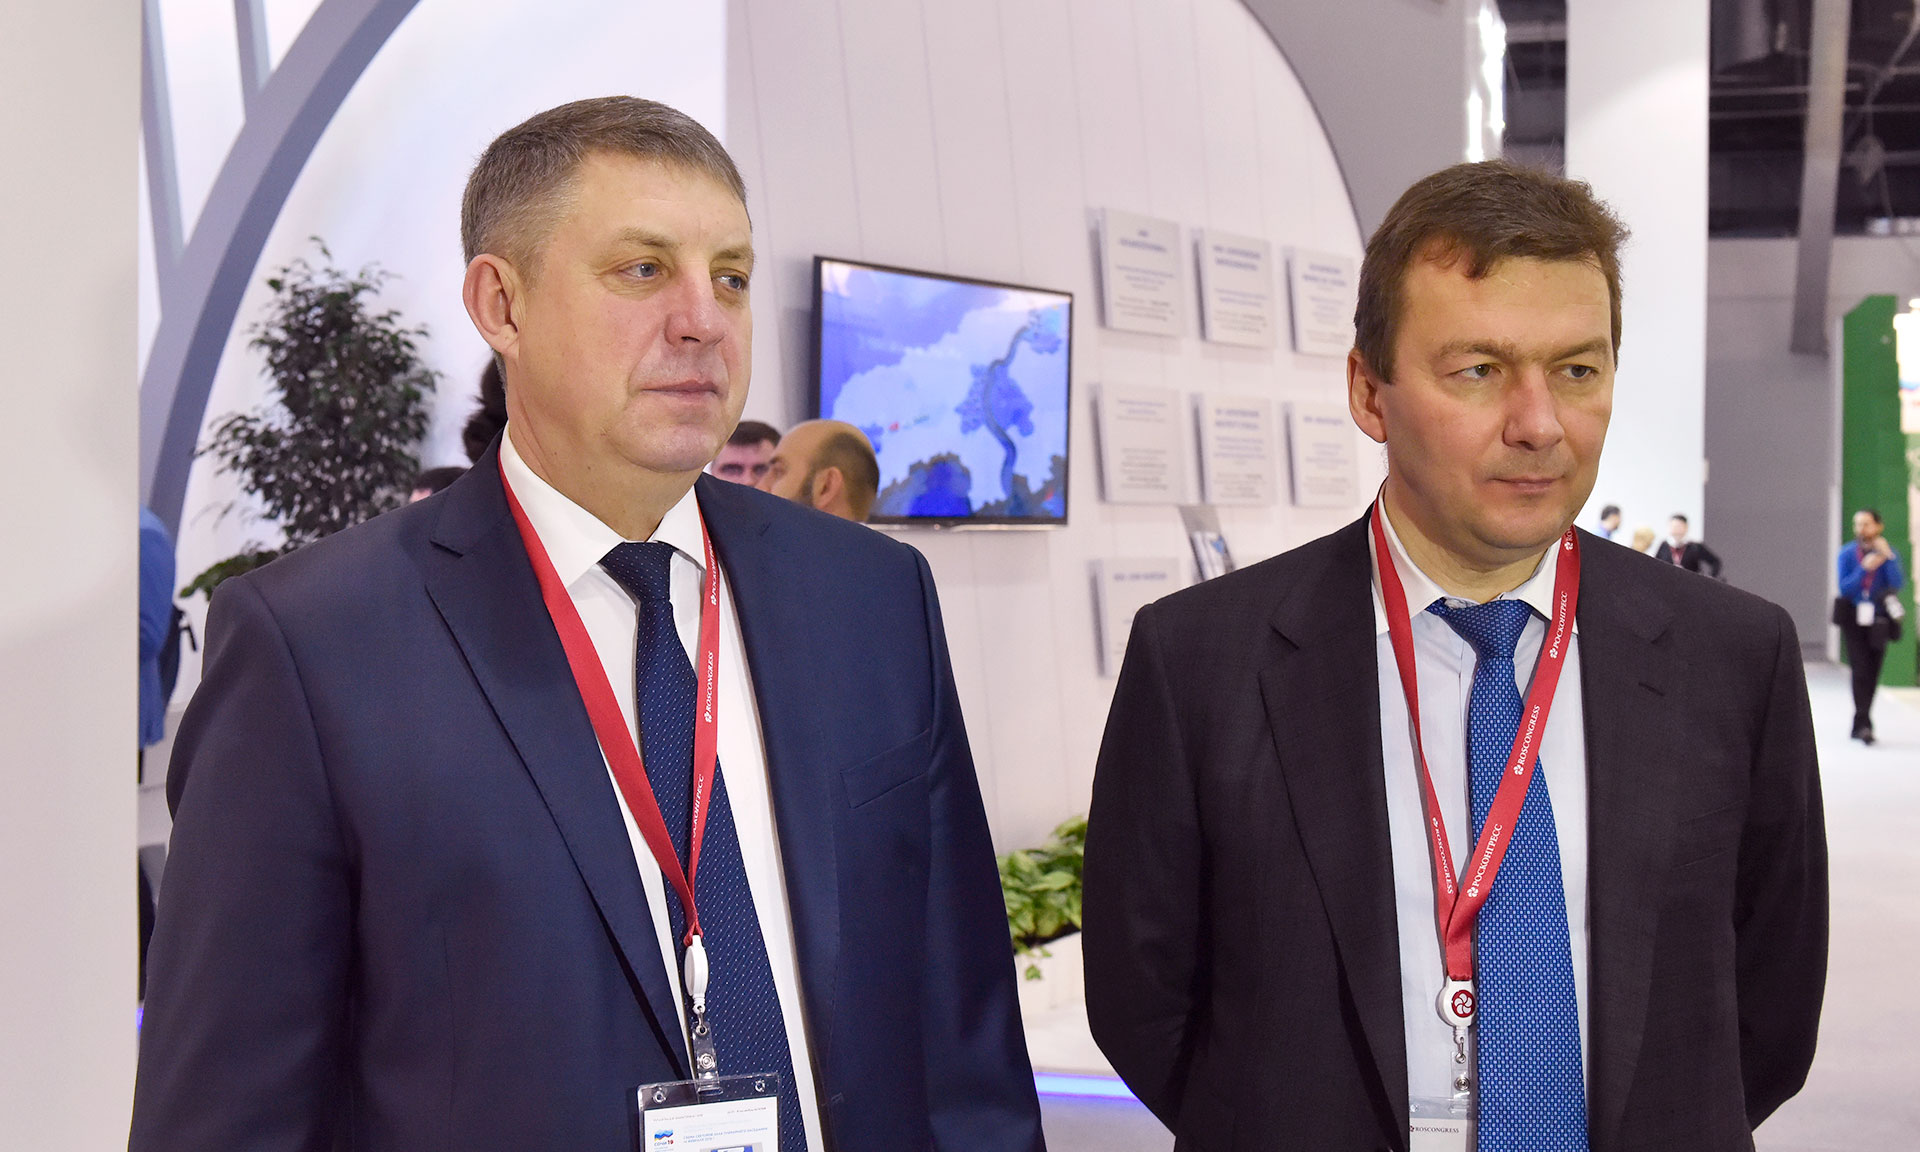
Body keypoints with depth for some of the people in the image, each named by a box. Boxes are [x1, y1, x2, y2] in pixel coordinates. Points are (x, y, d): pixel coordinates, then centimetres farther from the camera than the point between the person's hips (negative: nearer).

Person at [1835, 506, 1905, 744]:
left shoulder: (1889, 552, 1)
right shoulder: (1847, 553, -1)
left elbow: (1899, 584, -12)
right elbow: (1844, 588, -8)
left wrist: (1888, 557, -21)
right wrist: (1864, 568, -20)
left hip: (1878, 622, 2)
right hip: (1854, 620, -2)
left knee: (1872, 673, 6)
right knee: (1861, 670, -13)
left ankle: (1860, 724, 17)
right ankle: (1864, 724, -17)